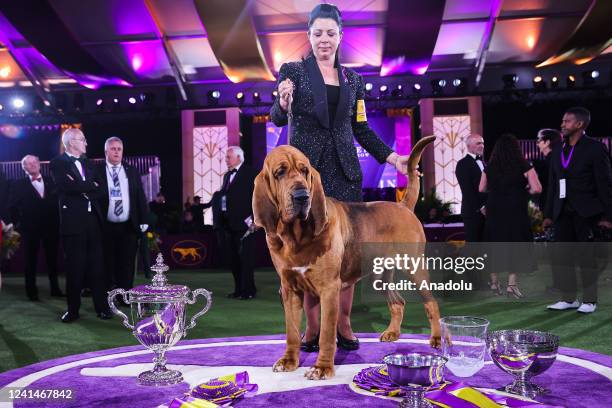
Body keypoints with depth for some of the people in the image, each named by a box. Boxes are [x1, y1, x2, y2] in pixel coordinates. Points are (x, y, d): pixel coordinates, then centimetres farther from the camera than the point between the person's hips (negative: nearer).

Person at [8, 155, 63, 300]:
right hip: (30, 228, -2)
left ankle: (55, 288, 20)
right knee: (31, 260, 6)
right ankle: (32, 291, 14)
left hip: (51, 226, 2)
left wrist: (58, 220, 0)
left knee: (52, 259, 10)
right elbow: (12, 206, 0)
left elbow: (58, 200, 7)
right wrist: (19, 222, -5)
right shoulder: (19, 185, 2)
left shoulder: (51, 181, 8)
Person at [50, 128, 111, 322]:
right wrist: (90, 186, -7)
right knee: (74, 267, 3)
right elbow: (68, 186, -17)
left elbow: (99, 189, 6)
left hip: (93, 219, 4)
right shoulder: (58, 163, -1)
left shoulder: (88, 163, 16)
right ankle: (73, 309, 14)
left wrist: (80, 188, -9)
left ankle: (102, 306, 12)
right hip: (73, 221, -4)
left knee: (96, 266, 6)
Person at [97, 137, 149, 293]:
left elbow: (140, 197, 9)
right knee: (107, 264, 6)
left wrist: (144, 220, 2)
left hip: (129, 226, 2)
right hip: (106, 227, -2)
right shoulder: (97, 170, 0)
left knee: (127, 264, 6)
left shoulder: (132, 171, 10)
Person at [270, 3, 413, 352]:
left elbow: (361, 129, 15)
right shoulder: (293, 71, 5)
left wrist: (393, 157, 4)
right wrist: (284, 103, -29)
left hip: (344, 170, 3)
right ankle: (313, 326, 8)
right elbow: (278, 119, -5)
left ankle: (344, 323, 10)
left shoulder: (353, 79, 15)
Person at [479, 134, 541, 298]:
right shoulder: (524, 167, -6)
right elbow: (537, 188, -11)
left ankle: (494, 281, 20)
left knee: (495, 244, 12)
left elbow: (481, 189, 9)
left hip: (494, 212, 3)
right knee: (514, 245, 3)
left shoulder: (489, 168, 2)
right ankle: (511, 283, -2)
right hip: (516, 212, -3)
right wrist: (524, 191, 7)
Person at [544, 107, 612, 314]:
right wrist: (549, 214, 12)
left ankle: (589, 300, 11)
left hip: (586, 212, -5)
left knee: (586, 257, 1)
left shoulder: (594, 148, -4)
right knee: (564, 257, 6)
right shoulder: (558, 151, 13)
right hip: (563, 213, 5)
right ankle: (569, 298, 15)